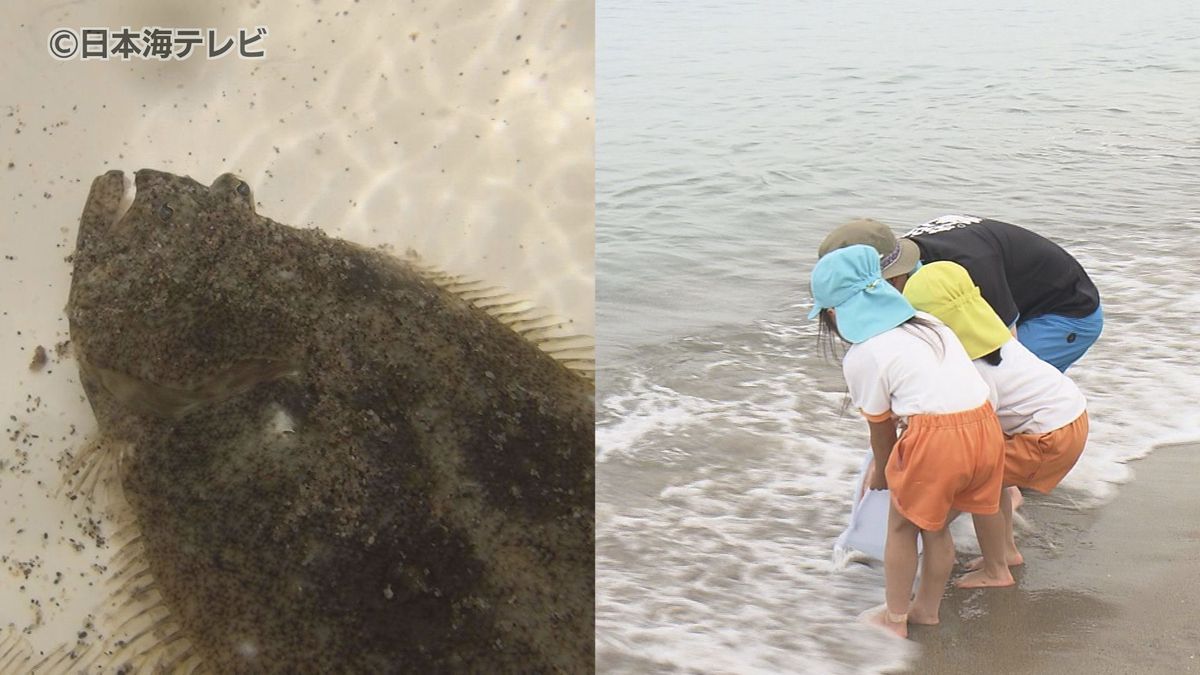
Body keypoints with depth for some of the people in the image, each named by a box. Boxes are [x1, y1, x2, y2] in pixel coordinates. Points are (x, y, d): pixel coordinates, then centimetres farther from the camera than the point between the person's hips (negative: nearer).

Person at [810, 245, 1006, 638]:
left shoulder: (861, 357, 0)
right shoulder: (927, 322, 20)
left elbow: (880, 428, 9)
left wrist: (882, 473, 29)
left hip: (935, 438, -7)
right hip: (986, 428, 7)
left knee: (902, 527, 18)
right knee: (937, 527, 25)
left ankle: (895, 619, 30)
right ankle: (927, 608, 40)